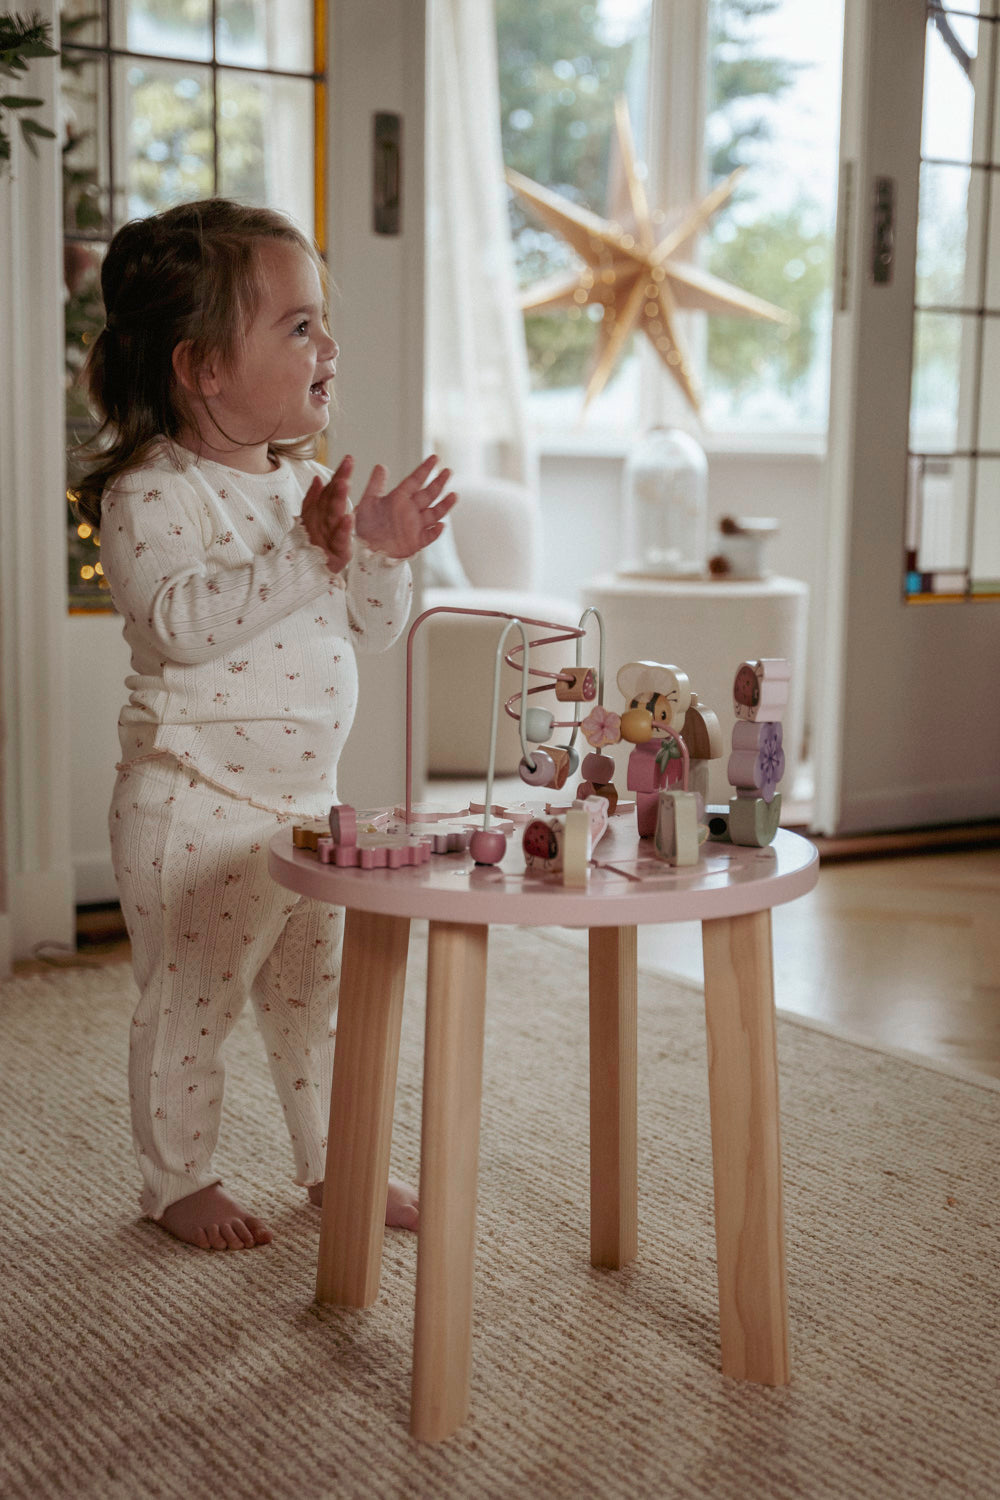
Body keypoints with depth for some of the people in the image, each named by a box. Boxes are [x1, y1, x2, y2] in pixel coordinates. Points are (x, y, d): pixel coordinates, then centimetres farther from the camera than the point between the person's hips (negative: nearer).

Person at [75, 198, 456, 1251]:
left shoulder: (308, 484, 8)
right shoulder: (151, 491, -15)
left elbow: (368, 631, 10)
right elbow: (177, 621, -30)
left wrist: (380, 553, -9)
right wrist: (303, 557, -32)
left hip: (306, 795, 7)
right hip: (195, 804, -7)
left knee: (317, 990, 18)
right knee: (191, 1001, 6)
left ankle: (333, 1161, 34)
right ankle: (178, 1180, 25)